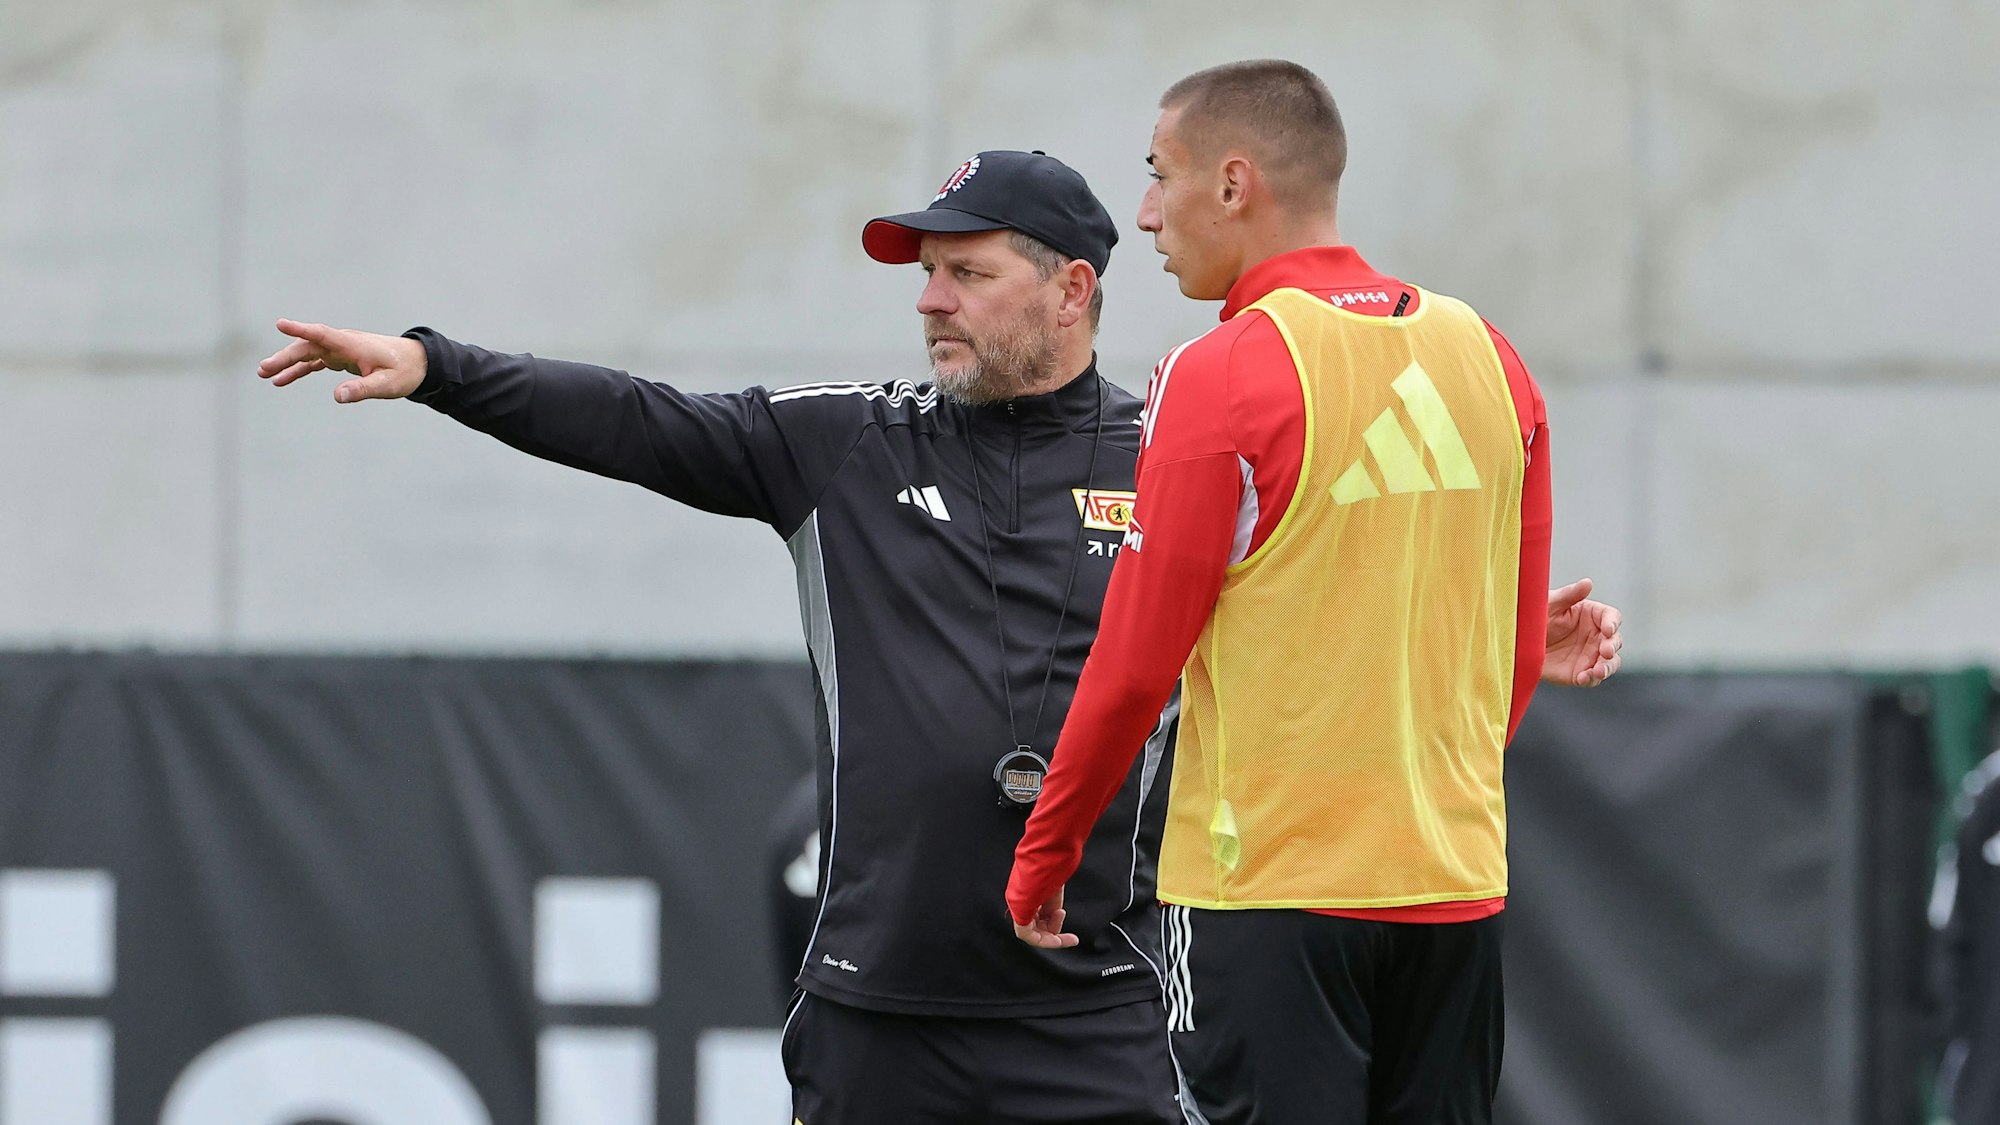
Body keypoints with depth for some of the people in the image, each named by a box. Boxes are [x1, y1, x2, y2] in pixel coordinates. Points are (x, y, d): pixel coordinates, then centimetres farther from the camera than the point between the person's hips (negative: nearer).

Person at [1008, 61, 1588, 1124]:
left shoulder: (1219, 378, -11)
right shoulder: (1486, 358, 8)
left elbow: (1136, 661, -9)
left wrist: (1045, 850, 2)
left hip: (1271, 885, -6)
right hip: (1456, 885, 6)